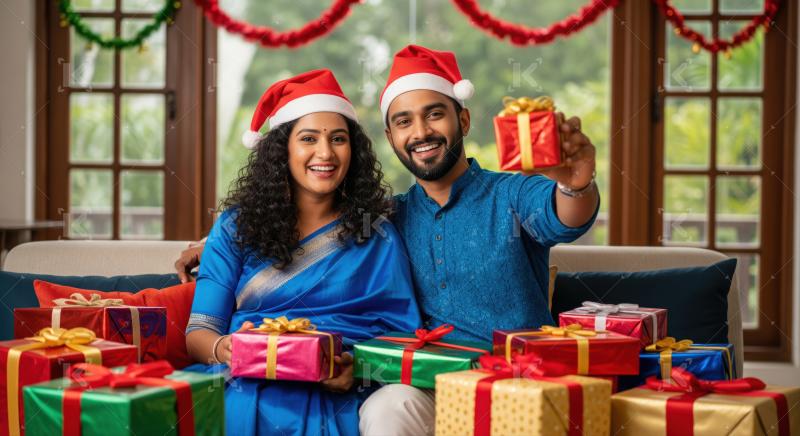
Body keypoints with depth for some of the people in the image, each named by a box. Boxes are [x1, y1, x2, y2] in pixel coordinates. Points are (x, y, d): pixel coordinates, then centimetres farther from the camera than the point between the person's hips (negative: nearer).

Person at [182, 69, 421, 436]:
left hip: (332, 395, -1)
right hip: (241, 383, 1)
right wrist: (224, 348, -14)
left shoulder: (379, 240, 16)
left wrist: (360, 367, -13)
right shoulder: (235, 227, 17)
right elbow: (199, 331, 11)